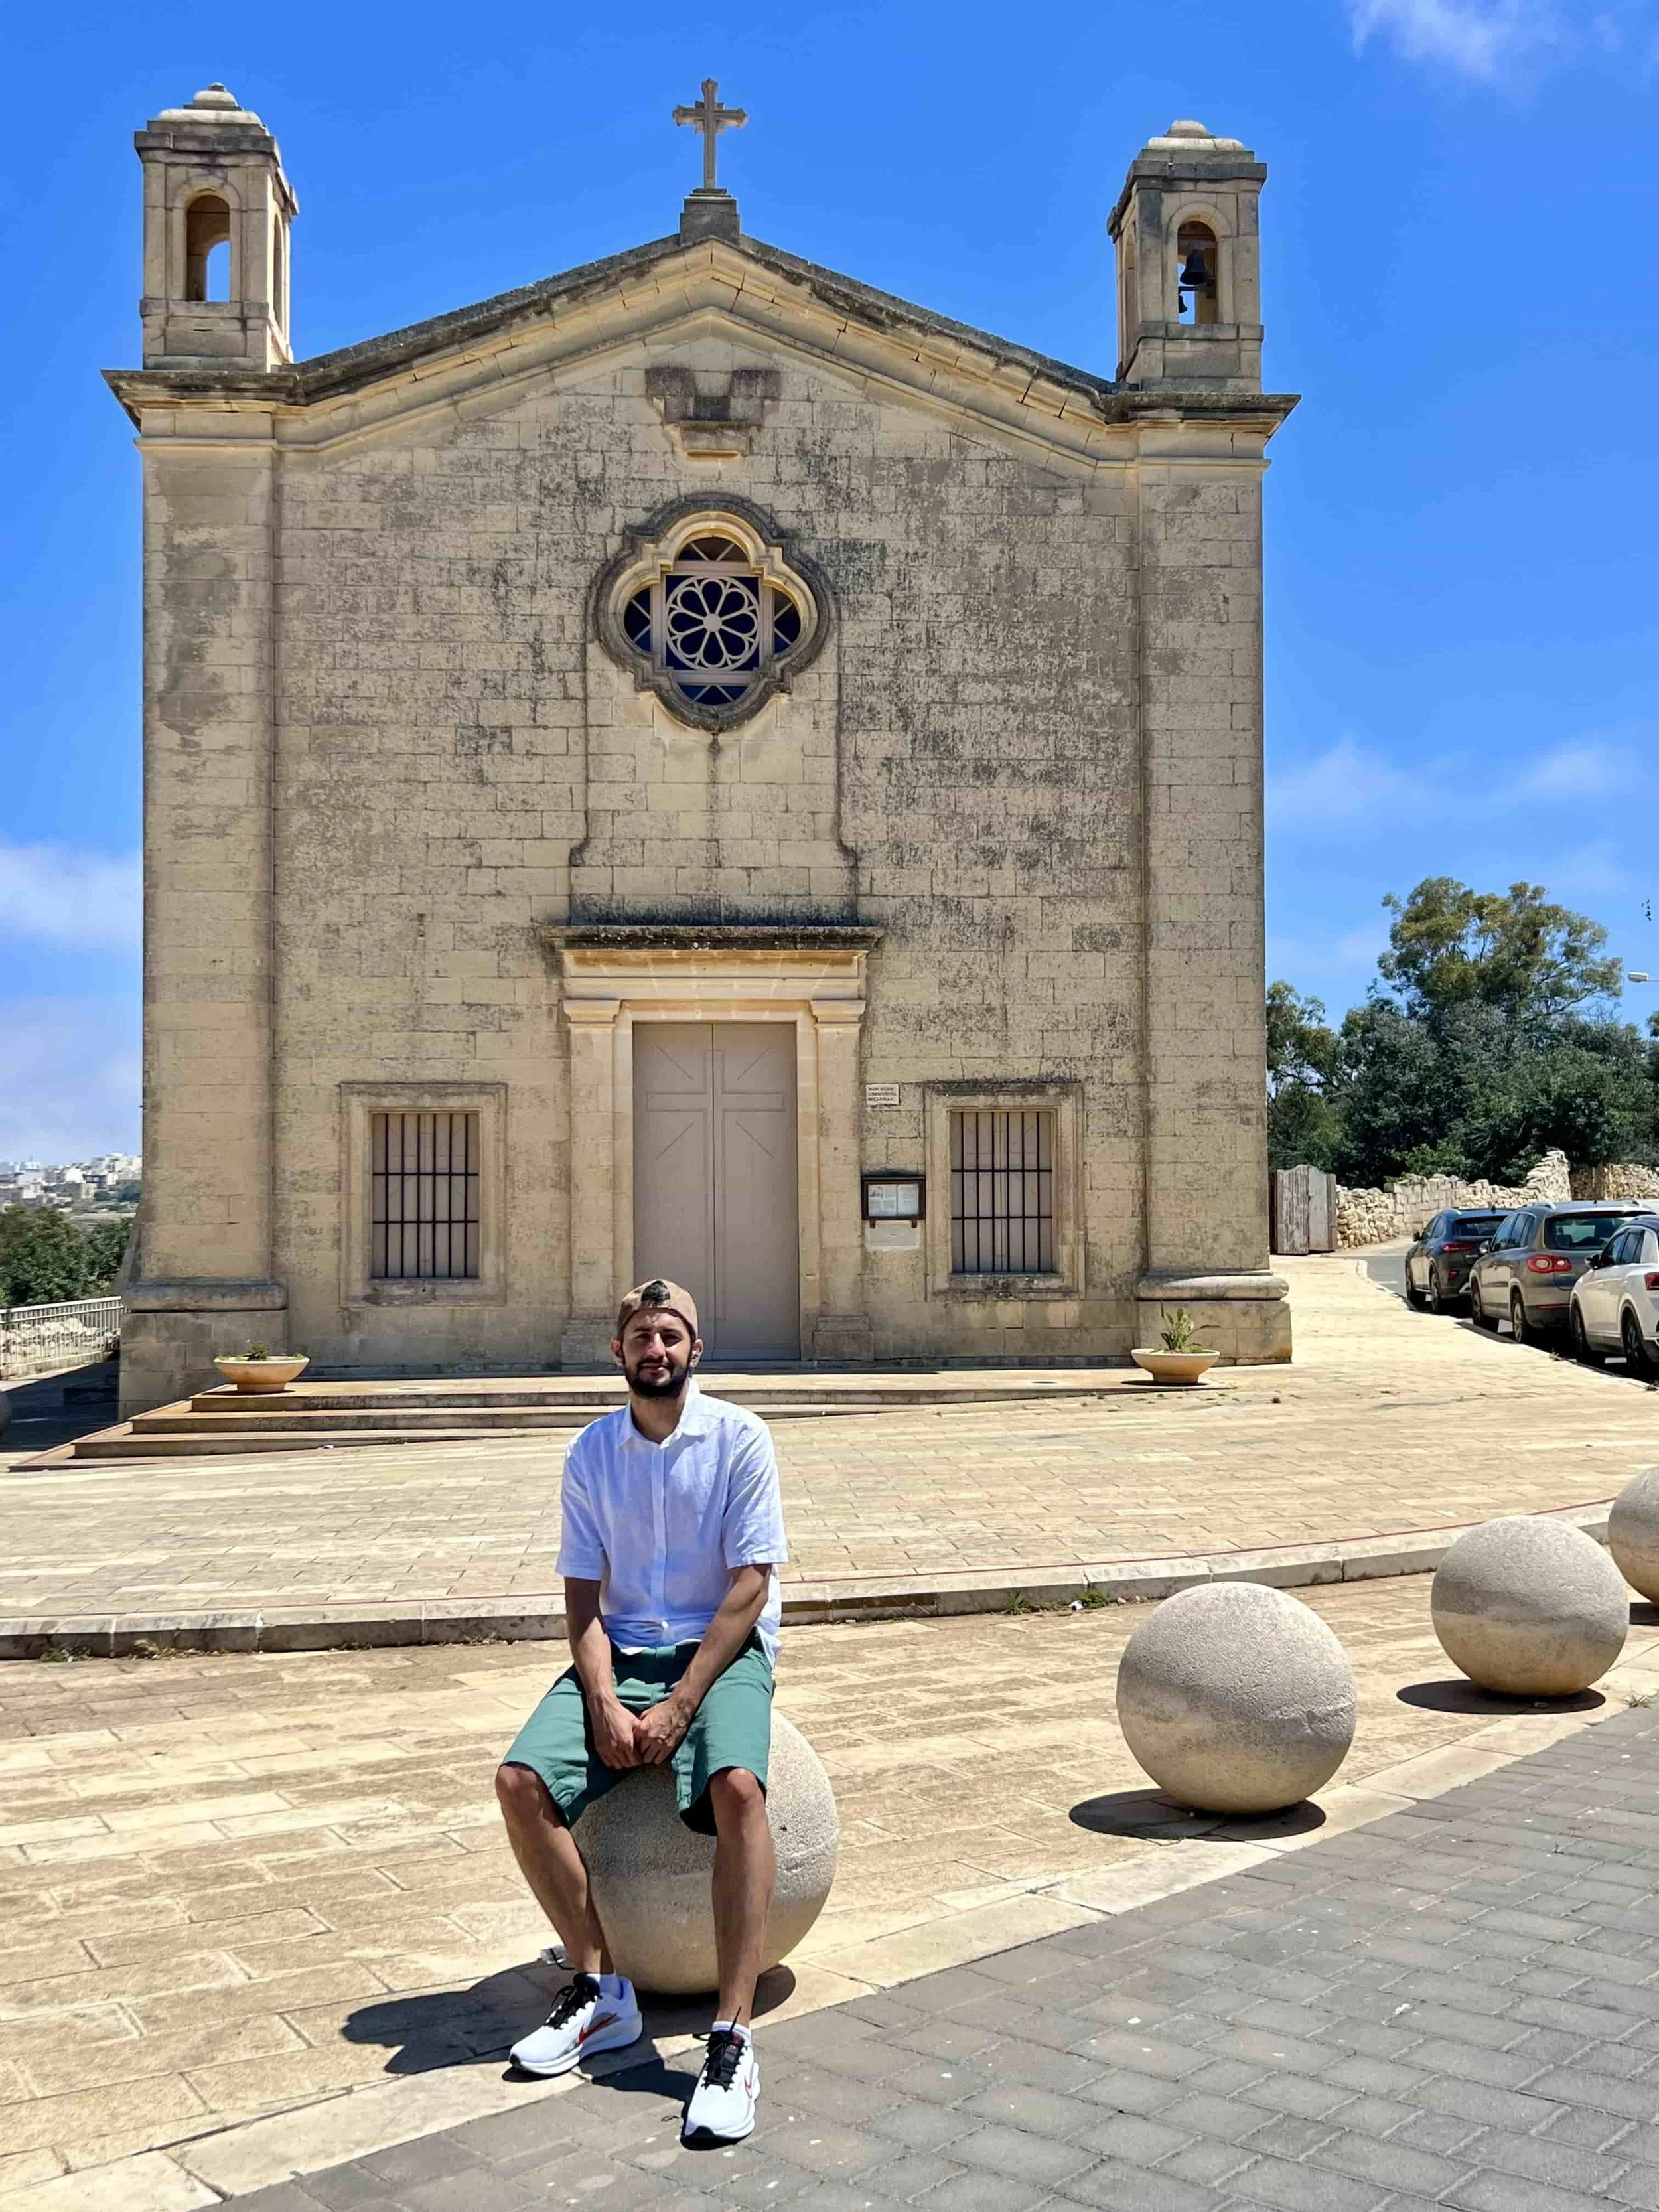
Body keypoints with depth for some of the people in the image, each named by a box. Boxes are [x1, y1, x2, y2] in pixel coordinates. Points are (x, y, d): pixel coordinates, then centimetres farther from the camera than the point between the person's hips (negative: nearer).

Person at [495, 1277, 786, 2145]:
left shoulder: (740, 1439, -6)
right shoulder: (591, 1453, 4)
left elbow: (749, 1589, -10)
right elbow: (582, 1596, 3)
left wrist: (679, 1705, -18)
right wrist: (604, 1703, -14)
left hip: (723, 1650, -4)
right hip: (622, 1654, 4)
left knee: (736, 1784, -34)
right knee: (521, 1781, -20)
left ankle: (732, 2035, -27)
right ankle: (599, 1990, -4)